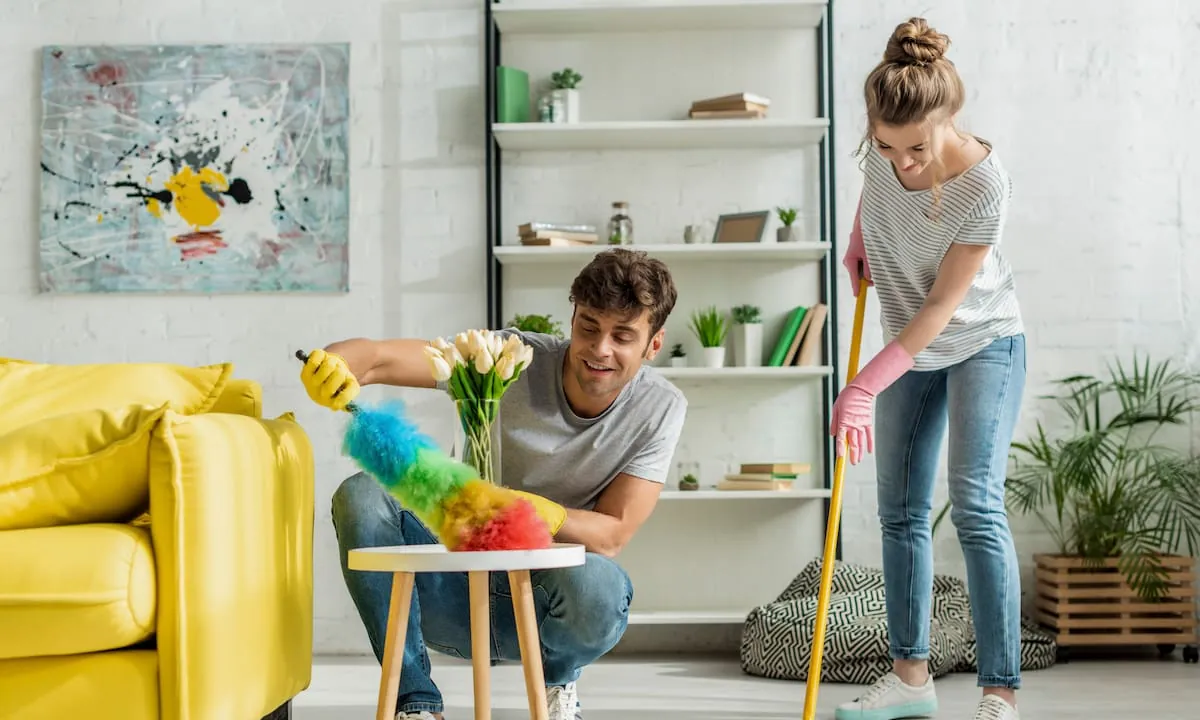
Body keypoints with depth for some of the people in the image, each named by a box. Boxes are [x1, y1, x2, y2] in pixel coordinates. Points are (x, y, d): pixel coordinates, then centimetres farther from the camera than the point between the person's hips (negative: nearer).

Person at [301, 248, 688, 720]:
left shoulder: (660, 409, -8)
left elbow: (614, 534, -13)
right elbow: (377, 358, -22)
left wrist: (542, 513, -33)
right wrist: (331, 366, -46)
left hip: (542, 608, -1)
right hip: (459, 589, 1)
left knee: (596, 585, -37)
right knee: (360, 495, -24)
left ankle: (558, 678, 3)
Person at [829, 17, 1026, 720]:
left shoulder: (984, 183, -30)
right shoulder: (882, 148, -16)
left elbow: (941, 305, -26)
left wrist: (864, 388, -28)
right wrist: (860, 239, 0)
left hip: (982, 341, -6)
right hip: (910, 348, 6)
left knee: (976, 506, -16)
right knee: (901, 512, 6)